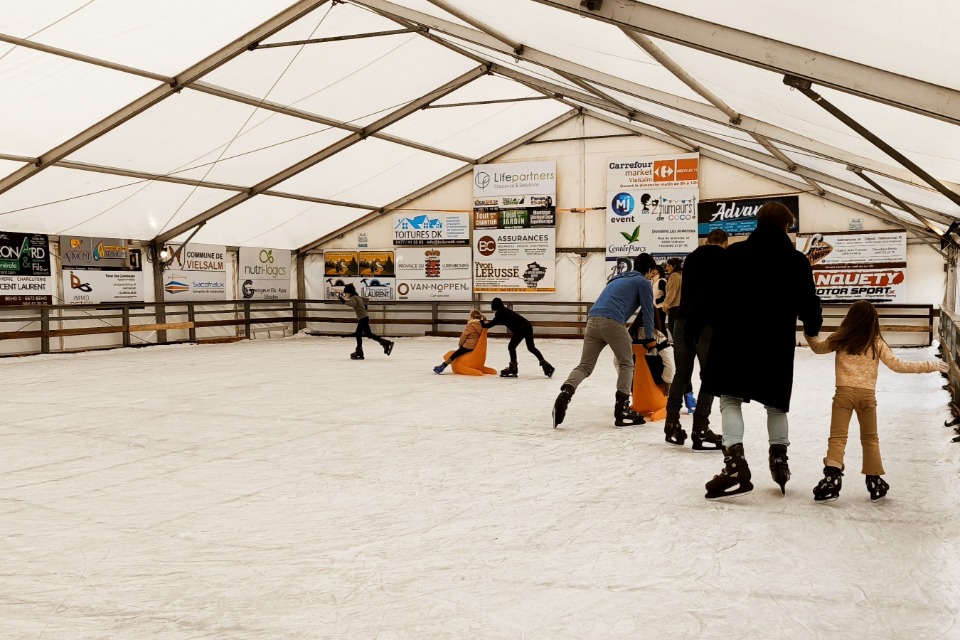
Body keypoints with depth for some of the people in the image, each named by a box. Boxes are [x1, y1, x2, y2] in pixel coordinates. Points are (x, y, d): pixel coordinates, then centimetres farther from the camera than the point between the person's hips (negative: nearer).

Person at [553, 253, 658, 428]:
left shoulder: (617, 279, 35)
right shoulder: (643, 282, 13)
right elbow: (647, 310, 11)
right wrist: (649, 338, 22)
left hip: (592, 320, 6)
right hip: (612, 322, -6)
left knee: (584, 366, 6)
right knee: (626, 364, 10)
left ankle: (565, 393, -22)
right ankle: (622, 409, 2)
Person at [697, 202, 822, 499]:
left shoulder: (734, 253, 0)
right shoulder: (797, 261, 2)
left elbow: (713, 294, -2)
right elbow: (808, 304, 6)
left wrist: (697, 325, 9)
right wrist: (812, 329, 25)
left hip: (734, 339, -1)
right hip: (778, 343, 2)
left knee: (730, 399, 0)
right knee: (776, 404, 19)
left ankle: (735, 463, -16)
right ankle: (779, 460, 19)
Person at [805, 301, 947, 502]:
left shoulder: (840, 339, 3)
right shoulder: (877, 343, 1)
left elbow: (818, 347, 20)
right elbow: (898, 365, 1)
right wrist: (930, 366, 9)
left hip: (844, 392, -1)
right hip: (867, 395, 1)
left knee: (837, 437, -1)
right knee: (870, 439, 16)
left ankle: (832, 478, -18)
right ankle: (875, 482, 19)